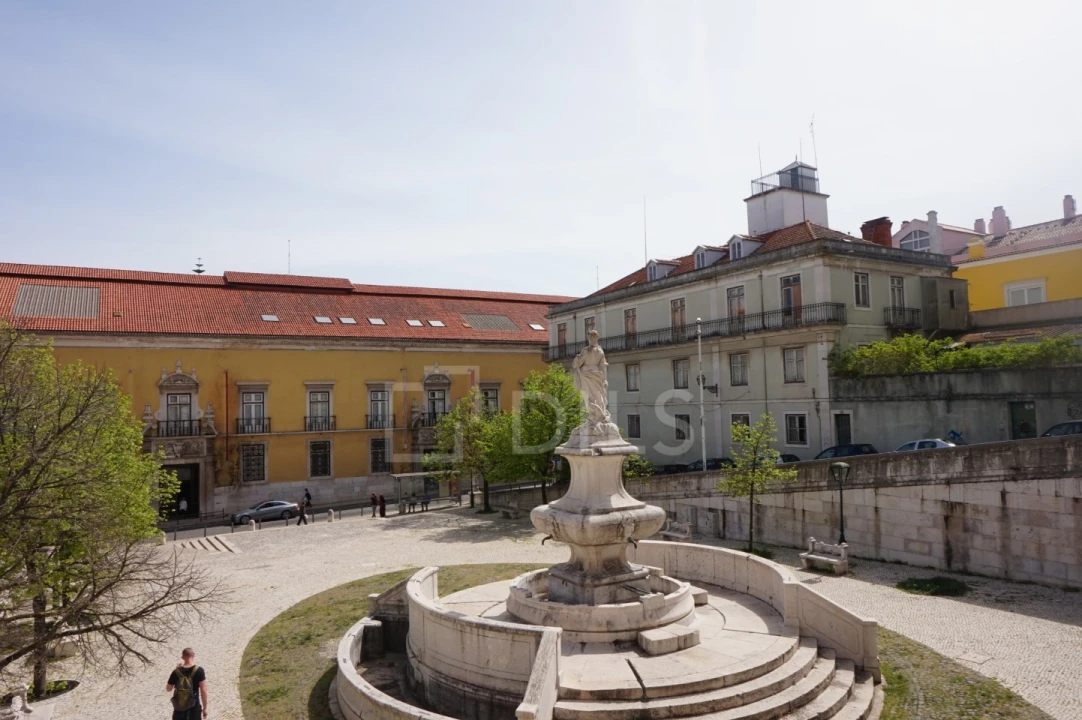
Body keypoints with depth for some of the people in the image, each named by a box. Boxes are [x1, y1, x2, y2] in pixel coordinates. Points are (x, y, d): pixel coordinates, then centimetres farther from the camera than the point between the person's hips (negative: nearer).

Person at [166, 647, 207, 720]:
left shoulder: (176, 672, -5)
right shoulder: (199, 671, -11)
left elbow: (168, 689, 10)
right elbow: (203, 690, -13)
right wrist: (204, 708, -3)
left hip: (179, 708, 3)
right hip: (194, 708, -3)